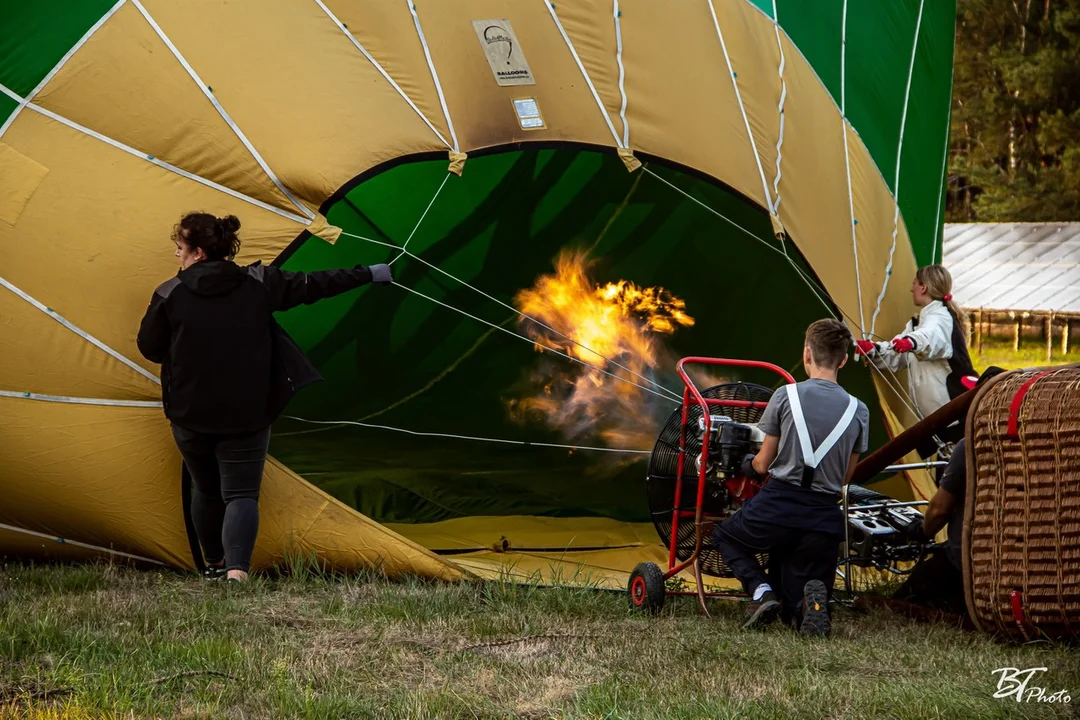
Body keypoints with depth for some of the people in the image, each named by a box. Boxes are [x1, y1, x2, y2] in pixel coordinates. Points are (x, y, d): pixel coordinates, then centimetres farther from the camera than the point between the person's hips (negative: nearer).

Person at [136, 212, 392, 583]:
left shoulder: (169, 295, -6)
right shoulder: (259, 283, -2)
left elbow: (149, 348, 1)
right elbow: (312, 285, 5)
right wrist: (370, 274, 15)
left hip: (190, 416, 0)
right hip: (246, 414, 0)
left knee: (206, 490, 21)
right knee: (241, 493, 1)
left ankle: (215, 565, 37)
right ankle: (236, 570, -21)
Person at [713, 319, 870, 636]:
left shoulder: (786, 395, -2)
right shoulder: (858, 411, 6)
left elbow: (763, 463, 5)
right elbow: (846, 476, 14)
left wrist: (749, 463, 28)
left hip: (778, 506, -3)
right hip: (825, 520, 3)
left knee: (725, 536, 29)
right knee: (795, 610, 19)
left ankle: (760, 590, 0)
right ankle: (812, 596, -20)